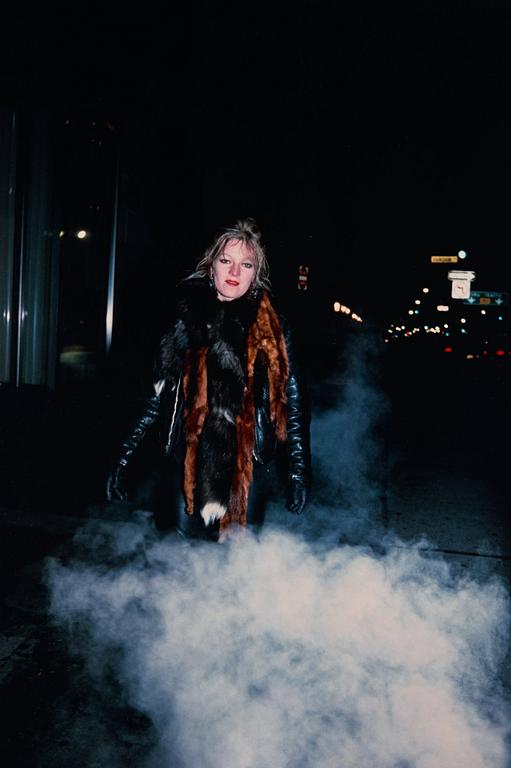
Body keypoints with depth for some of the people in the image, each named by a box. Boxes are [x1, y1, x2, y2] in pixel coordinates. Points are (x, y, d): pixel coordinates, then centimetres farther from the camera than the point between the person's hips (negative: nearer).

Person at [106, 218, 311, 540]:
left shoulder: (272, 328, 2)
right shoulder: (186, 316, 6)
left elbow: (293, 402, 2)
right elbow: (155, 394, 9)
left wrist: (299, 471, -3)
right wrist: (124, 459, 7)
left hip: (248, 467, -1)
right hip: (187, 463, 2)